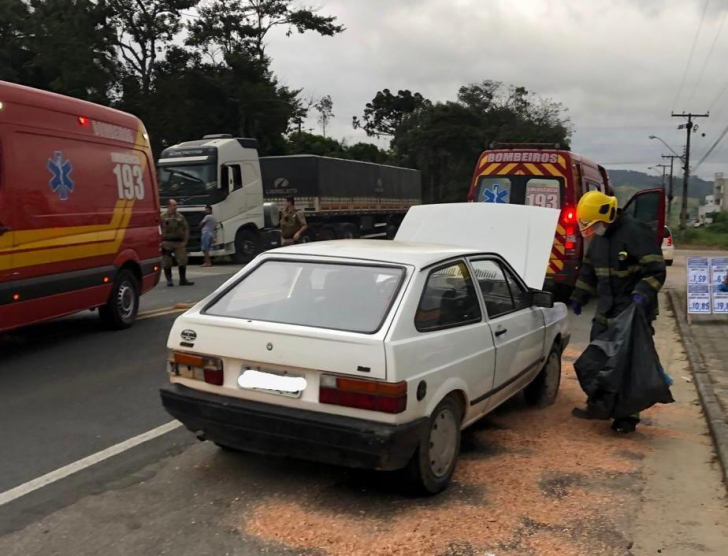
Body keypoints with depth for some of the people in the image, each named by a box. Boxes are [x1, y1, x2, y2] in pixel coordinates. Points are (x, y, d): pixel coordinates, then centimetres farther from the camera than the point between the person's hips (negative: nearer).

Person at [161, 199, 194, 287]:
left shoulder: (180, 217, 10)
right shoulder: (163, 217, 0)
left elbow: (186, 229, 10)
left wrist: (185, 240, 1)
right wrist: (161, 241, -10)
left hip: (179, 243, 3)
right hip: (167, 243, -3)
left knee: (182, 261, 1)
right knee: (167, 263, 2)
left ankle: (183, 279, 11)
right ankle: (169, 280, 12)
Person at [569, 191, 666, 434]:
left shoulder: (636, 232, -16)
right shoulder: (599, 237, 11)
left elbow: (656, 270, -18)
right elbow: (589, 269, 22)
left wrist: (642, 293, -31)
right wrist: (578, 297, 19)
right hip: (605, 312, 8)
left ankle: (628, 415, 7)